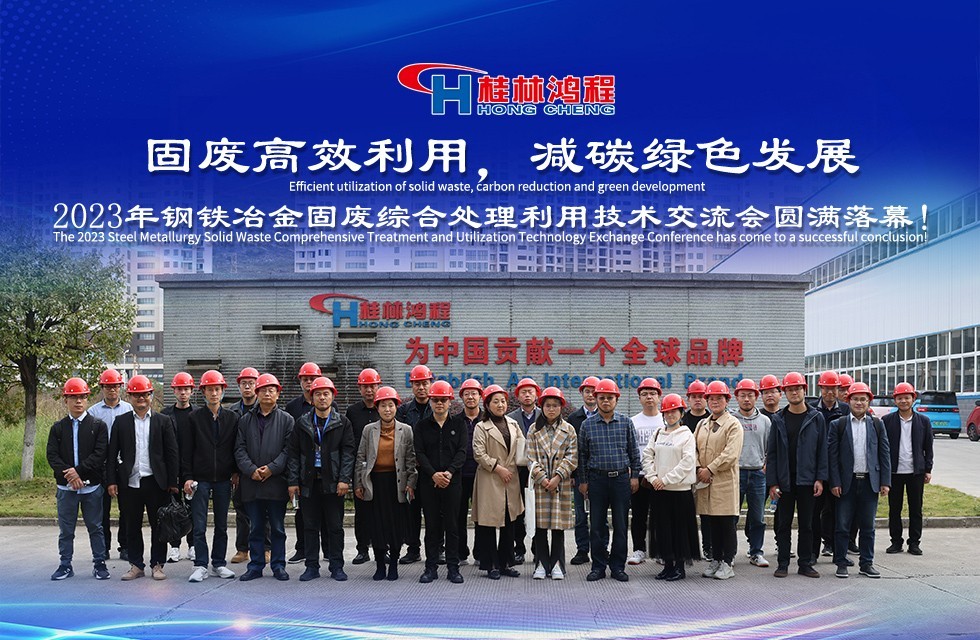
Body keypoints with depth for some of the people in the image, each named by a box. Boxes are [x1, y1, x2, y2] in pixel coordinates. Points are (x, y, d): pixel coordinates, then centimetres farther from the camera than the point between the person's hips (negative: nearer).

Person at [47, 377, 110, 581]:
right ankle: (65, 565, 18)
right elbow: (52, 456, -1)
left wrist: (78, 470, -17)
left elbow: (100, 454, -8)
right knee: (66, 529, 8)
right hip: (66, 487, 2)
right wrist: (68, 474, -15)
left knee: (96, 527, 6)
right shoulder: (58, 428, 7)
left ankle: (99, 564, 14)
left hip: (92, 486, -2)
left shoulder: (98, 426, 1)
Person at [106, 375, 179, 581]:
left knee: (158, 525, 3)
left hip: (156, 482, -1)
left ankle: (157, 564, 14)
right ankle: (136, 565, 17)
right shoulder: (121, 422, 8)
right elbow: (112, 453, 7)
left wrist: (172, 482, -2)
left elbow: (172, 453, 3)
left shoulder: (163, 421, 5)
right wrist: (112, 481, -1)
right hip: (130, 482, 1)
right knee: (132, 526, 7)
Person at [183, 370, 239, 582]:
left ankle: (219, 564, 18)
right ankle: (200, 566, 5)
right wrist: (187, 477, -6)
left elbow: (236, 447, 10)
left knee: (221, 525, 9)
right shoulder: (194, 417, 0)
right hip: (200, 479, -2)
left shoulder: (231, 418, 5)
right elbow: (186, 449, -1)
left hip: (223, 479, 2)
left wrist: (236, 472, 3)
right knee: (199, 526, -2)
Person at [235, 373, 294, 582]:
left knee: (277, 528, 5)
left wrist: (272, 468, -14)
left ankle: (278, 565, 13)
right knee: (255, 528, 8)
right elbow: (240, 449, 4)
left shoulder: (286, 419, 4)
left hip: (276, 481, -2)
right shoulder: (245, 420, 10)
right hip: (251, 482, 2)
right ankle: (255, 566, 15)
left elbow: (289, 449, -3)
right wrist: (251, 470, -10)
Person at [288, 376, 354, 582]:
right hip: (308, 481, 2)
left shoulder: (343, 423, 4)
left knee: (335, 526, 2)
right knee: (311, 526, 6)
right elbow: (294, 454, 7)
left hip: (333, 482, -2)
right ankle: (312, 566, 14)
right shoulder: (302, 423, 9)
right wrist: (293, 481, 0)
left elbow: (348, 452, -1)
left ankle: (336, 566, 11)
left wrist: (344, 479, -11)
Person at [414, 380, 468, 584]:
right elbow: (419, 453, 0)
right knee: (431, 525, 4)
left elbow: (462, 452, -2)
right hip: (428, 482, 1)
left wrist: (449, 472, -17)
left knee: (452, 524, 2)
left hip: (452, 481, -1)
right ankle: (431, 567, 11)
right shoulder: (422, 425, 7)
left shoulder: (459, 424, 6)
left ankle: (453, 567, 9)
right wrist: (433, 474, -14)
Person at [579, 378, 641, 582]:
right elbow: (582, 454, 8)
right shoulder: (587, 424, 4)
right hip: (597, 479, 0)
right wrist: (583, 480, 6)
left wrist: (635, 475, 4)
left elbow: (634, 451, 8)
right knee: (597, 525, 4)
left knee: (620, 525, 4)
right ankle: (598, 566, 13)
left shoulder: (626, 422, 4)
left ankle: (618, 566, 14)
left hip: (621, 478, 0)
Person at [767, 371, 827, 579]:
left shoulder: (816, 418, 2)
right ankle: (782, 564, 11)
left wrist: (820, 478, -6)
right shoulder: (779, 419, 3)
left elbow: (822, 450, 1)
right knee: (784, 524, 5)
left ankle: (806, 563, 15)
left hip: (807, 480, 0)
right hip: (784, 480, 0)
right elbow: (771, 452, 2)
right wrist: (772, 482, -5)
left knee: (806, 524, 7)